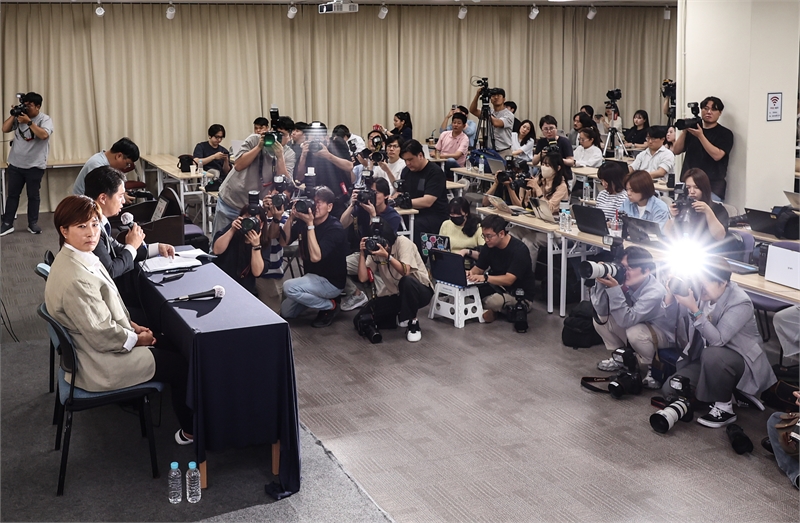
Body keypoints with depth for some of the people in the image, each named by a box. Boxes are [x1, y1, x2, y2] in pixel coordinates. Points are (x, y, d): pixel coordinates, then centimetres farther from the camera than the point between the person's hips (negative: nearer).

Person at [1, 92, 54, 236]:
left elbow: (44, 135, -23)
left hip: (35, 166, -4)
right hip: (15, 164, 4)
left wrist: (28, 122, -25)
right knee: (12, 194, 7)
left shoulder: (45, 119, -6)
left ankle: (33, 224, 16)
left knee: (33, 196, 6)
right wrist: (13, 115, -7)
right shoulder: (20, 117, 6)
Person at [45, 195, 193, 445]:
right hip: (99, 365, -10)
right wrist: (136, 338, -12)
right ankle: (190, 431, 24)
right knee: (183, 365, 3)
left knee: (170, 346, 18)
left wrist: (130, 324, 3)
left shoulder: (77, 257, -2)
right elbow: (101, 336, -27)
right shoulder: (76, 279, -33)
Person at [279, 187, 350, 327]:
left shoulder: (335, 229, -24)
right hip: (312, 277, 7)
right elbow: (284, 242, -7)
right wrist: (291, 217, -20)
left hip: (331, 281, -7)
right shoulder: (303, 220, -3)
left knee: (289, 287, -27)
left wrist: (310, 224, -35)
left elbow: (315, 257, -33)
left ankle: (330, 306, -7)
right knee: (285, 312, 4)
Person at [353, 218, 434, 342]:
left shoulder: (402, 242, -16)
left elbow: (405, 271, -30)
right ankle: (402, 316, 13)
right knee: (360, 320, -8)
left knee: (406, 281, -41)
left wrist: (387, 256, -39)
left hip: (419, 290, -5)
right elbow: (363, 278, -11)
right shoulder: (374, 249, -3)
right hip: (394, 295, 5)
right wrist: (362, 253, -19)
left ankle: (412, 323, -17)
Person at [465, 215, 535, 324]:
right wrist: (471, 273, -21)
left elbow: (509, 280, -31)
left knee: (493, 301, -35)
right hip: (499, 287, 7)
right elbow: (478, 268, 3)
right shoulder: (489, 246, -2)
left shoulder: (519, 250, -24)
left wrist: (485, 277, -44)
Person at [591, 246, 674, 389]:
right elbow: (601, 310, -17)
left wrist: (615, 289, -45)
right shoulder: (625, 281, -17)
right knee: (599, 319, -7)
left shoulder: (654, 292, -33)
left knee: (635, 332, -36)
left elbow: (626, 320, -40)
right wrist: (600, 283, -30)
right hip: (637, 324, 7)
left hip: (662, 334, -7)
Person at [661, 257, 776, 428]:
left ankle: (724, 408, -16)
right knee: (670, 389, -9)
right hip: (706, 359, 6)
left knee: (712, 354, -39)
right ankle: (724, 391, 10)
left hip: (741, 360, -6)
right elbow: (674, 321, -2)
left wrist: (694, 309, -39)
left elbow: (718, 340, -34)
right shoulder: (701, 292, -9)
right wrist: (670, 295, -20)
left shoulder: (740, 303, -24)